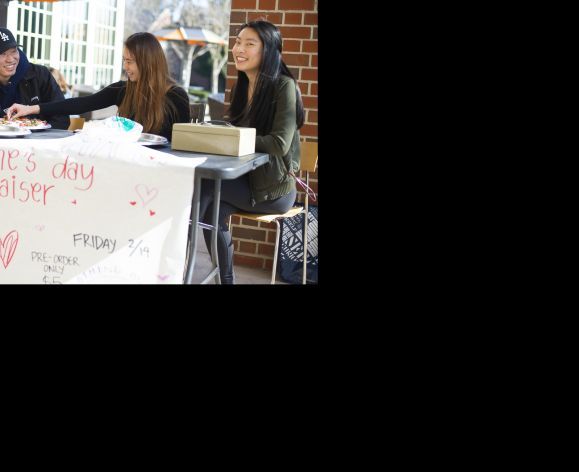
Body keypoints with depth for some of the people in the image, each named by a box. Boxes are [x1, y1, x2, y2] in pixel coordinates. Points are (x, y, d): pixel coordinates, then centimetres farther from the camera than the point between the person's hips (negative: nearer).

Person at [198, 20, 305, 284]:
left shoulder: (283, 86, -14)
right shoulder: (241, 86, 10)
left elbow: (279, 143, -21)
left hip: (273, 187, -6)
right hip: (245, 178, 6)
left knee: (202, 183, -19)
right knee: (214, 208, -20)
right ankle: (225, 280, -5)